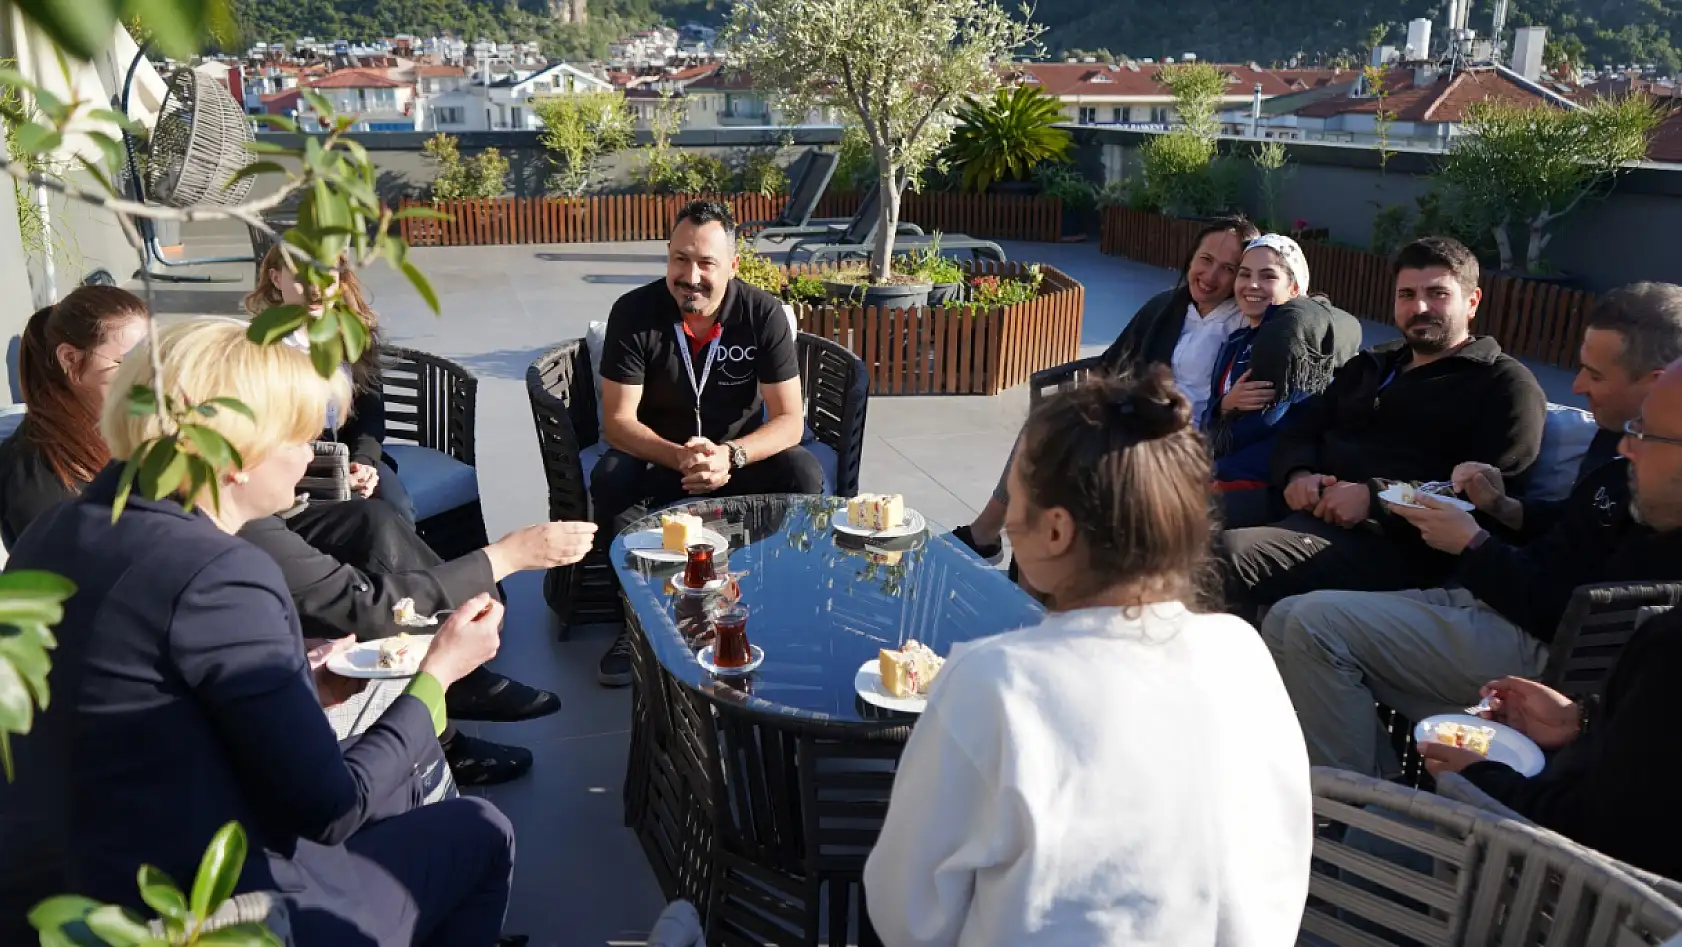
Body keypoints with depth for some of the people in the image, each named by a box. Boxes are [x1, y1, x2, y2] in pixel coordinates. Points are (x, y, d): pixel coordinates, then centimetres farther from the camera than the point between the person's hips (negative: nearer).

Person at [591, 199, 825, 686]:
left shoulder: (764, 313, -15)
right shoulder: (633, 312, -16)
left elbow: (790, 418, -17)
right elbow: (618, 420, -17)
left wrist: (731, 456, -37)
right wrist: (679, 458, -37)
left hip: (742, 452, 0)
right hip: (657, 453, 0)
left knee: (804, 476, -28)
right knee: (610, 479, -31)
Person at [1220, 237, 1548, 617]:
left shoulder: (1505, 386, 6)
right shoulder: (1370, 365, 28)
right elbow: (1298, 429, 21)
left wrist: (1374, 498, -17)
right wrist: (1298, 474, -3)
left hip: (1391, 540, -7)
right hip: (1307, 509, 7)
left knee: (1231, 555, -33)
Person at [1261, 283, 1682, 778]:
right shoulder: (1620, 437, 11)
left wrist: (1473, 543, -12)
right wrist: (1502, 507, 7)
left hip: (1537, 644, -10)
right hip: (1481, 602, 10)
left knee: (1316, 624, -22)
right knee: (1286, 620, 1)